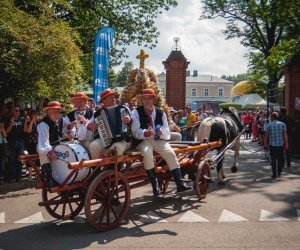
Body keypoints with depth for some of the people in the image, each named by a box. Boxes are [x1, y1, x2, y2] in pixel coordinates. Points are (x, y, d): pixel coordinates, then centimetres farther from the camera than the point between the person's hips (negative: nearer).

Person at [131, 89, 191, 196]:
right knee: (147, 153, -35)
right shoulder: (136, 112, 3)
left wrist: (161, 132, -17)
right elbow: (135, 131, -8)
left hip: (158, 140, 3)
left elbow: (166, 131, 8)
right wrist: (145, 133, -29)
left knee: (171, 153, -21)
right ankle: (154, 183, -21)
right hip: (143, 141, -3)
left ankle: (180, 183, -17)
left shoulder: (160, 113, 13)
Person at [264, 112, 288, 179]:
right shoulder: (282, 124, -2)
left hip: (272, 145, -1)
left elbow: (267, 136, -2)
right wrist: (286, 144, 2)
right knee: (280, 159, 16)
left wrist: (265, 144, 7)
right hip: (281, 144, 1)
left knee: (273, 159, 6)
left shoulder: (269, 125, -5)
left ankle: (274, 174, 5)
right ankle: (279, 172, 24)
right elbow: (285, 135, -3)